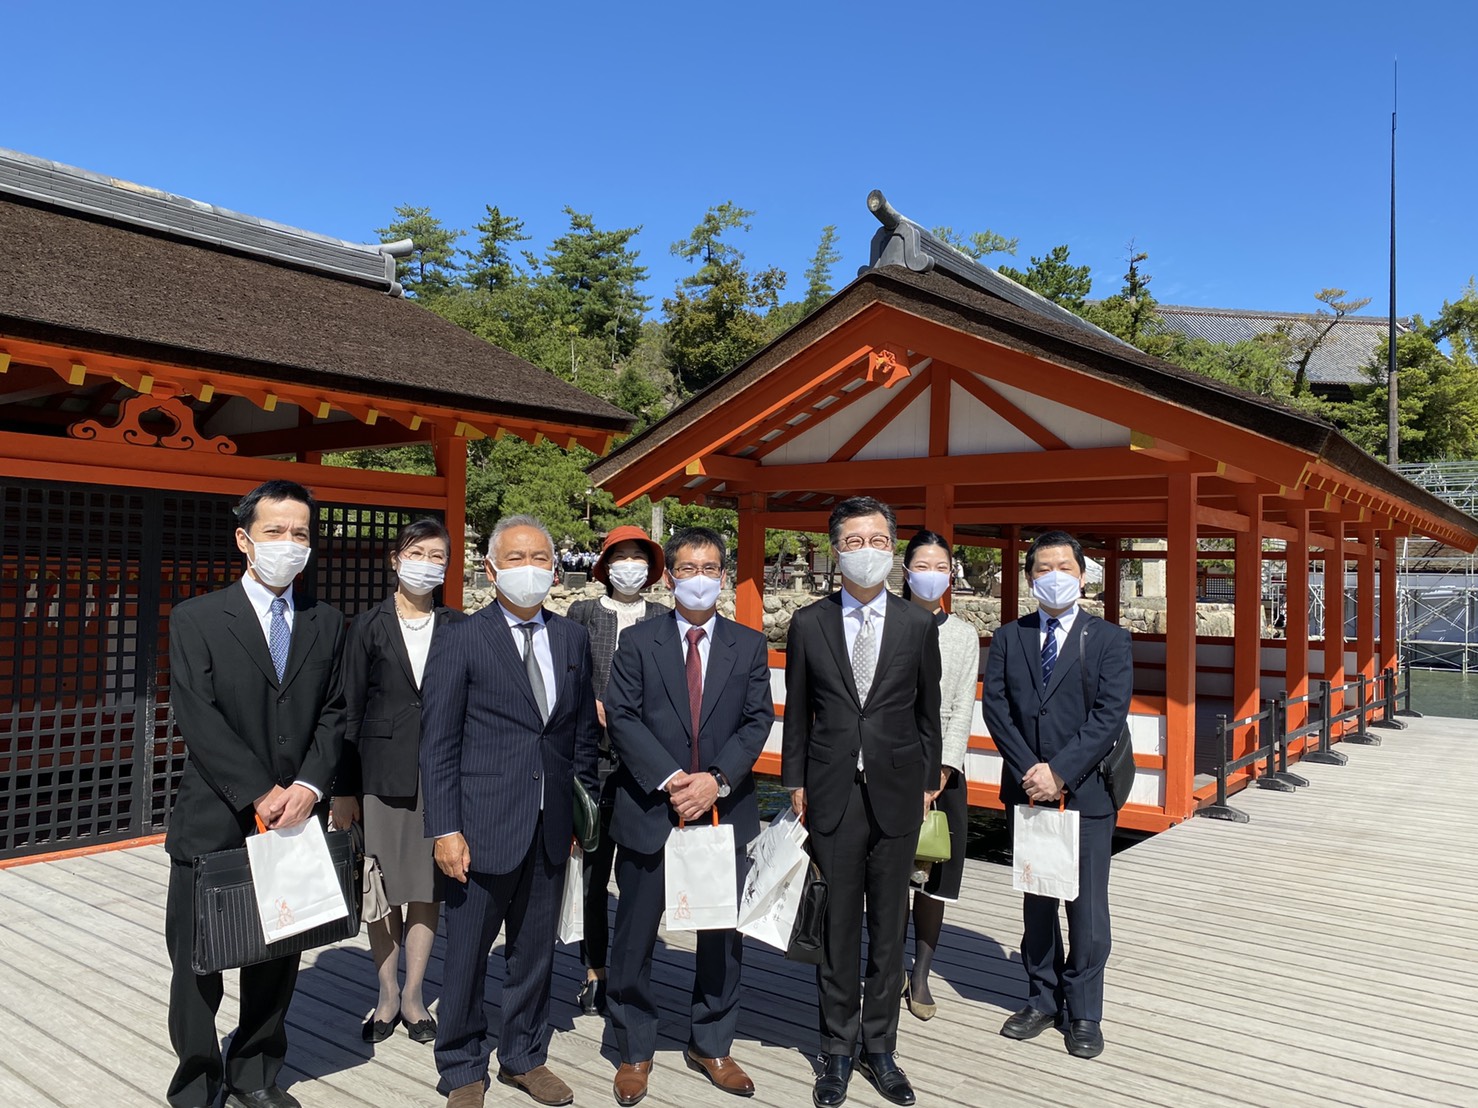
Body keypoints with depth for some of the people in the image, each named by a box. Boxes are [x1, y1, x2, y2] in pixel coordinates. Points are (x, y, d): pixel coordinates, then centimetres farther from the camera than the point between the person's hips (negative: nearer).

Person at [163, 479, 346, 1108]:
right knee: (197, 967, 9)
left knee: (277, 964, 14)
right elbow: (198, 719, -11)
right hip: (214, 823, -3)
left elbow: (333, 715, 5)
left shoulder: (327, 624, 8)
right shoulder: (197, 619, -3)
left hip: (294, 820, 3)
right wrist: (260, 793, -17)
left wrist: (309, 786, -11)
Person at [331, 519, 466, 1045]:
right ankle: (387, 995, 24)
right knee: (383, 890, 8)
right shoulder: (369, 627, 2)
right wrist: (343, 789, -1)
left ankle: (413, 995, 23)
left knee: (428, 888, 8)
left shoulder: (458, 629, 5)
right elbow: (351, 710, 2)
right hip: (382, 775, -1)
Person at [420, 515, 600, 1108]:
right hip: (483, 828, -4)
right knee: (467, 955, 9)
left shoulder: (573, 639, 7)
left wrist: (581, 813, 9)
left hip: (551, 830, 4)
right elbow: (438, 744, -6)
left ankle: (524, 1057, 36)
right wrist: (445, 830, -11)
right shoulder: (460, 641, -5)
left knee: (536, 951, 16)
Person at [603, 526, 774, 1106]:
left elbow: (758, 719, -1)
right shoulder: (638, 641, 1)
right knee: (636, 937, 9)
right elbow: (621, 716, -6)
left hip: (725, 810, 2)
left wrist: (715, 779, -15)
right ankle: (635, 1052, 28)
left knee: (723, 935, 12)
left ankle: (711, 1046, 31)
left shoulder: (749, 645, 6)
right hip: (649, 811, -1)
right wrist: (669, 779, -16)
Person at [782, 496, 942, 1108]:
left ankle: (879, 1048, 27)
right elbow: (797, 713, 4)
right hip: (832, 796, 0)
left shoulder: (919, 625, 1)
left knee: (889, 931, 11)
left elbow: (928, 712, 7)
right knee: (837, 931, 9)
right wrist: (796, 784, 3)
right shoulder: (808, 623, 1)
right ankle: (838, 1051, 25)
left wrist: (927, 782, 6)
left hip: (896, 795, 1)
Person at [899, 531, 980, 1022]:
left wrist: (942, 769, -11)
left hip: (943, 765, 2)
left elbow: (963, 707, 2)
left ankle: (920, 976, 17)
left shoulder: (964, 635, 9)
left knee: (935, 871, 4)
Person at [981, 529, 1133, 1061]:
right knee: (1035, 902, 13)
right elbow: (995, 705, -1)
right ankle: (1042, 1001, 27)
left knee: (1087, 907, 5)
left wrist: (1060, 772, -17)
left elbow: (1110, 713, -10)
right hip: (1027, 790, 3)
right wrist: (1028, 770, -12)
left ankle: (1083, 1013, 20)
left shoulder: (1108, 639, -1)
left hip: (1085, 792, -2)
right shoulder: (1008, 637, 7)